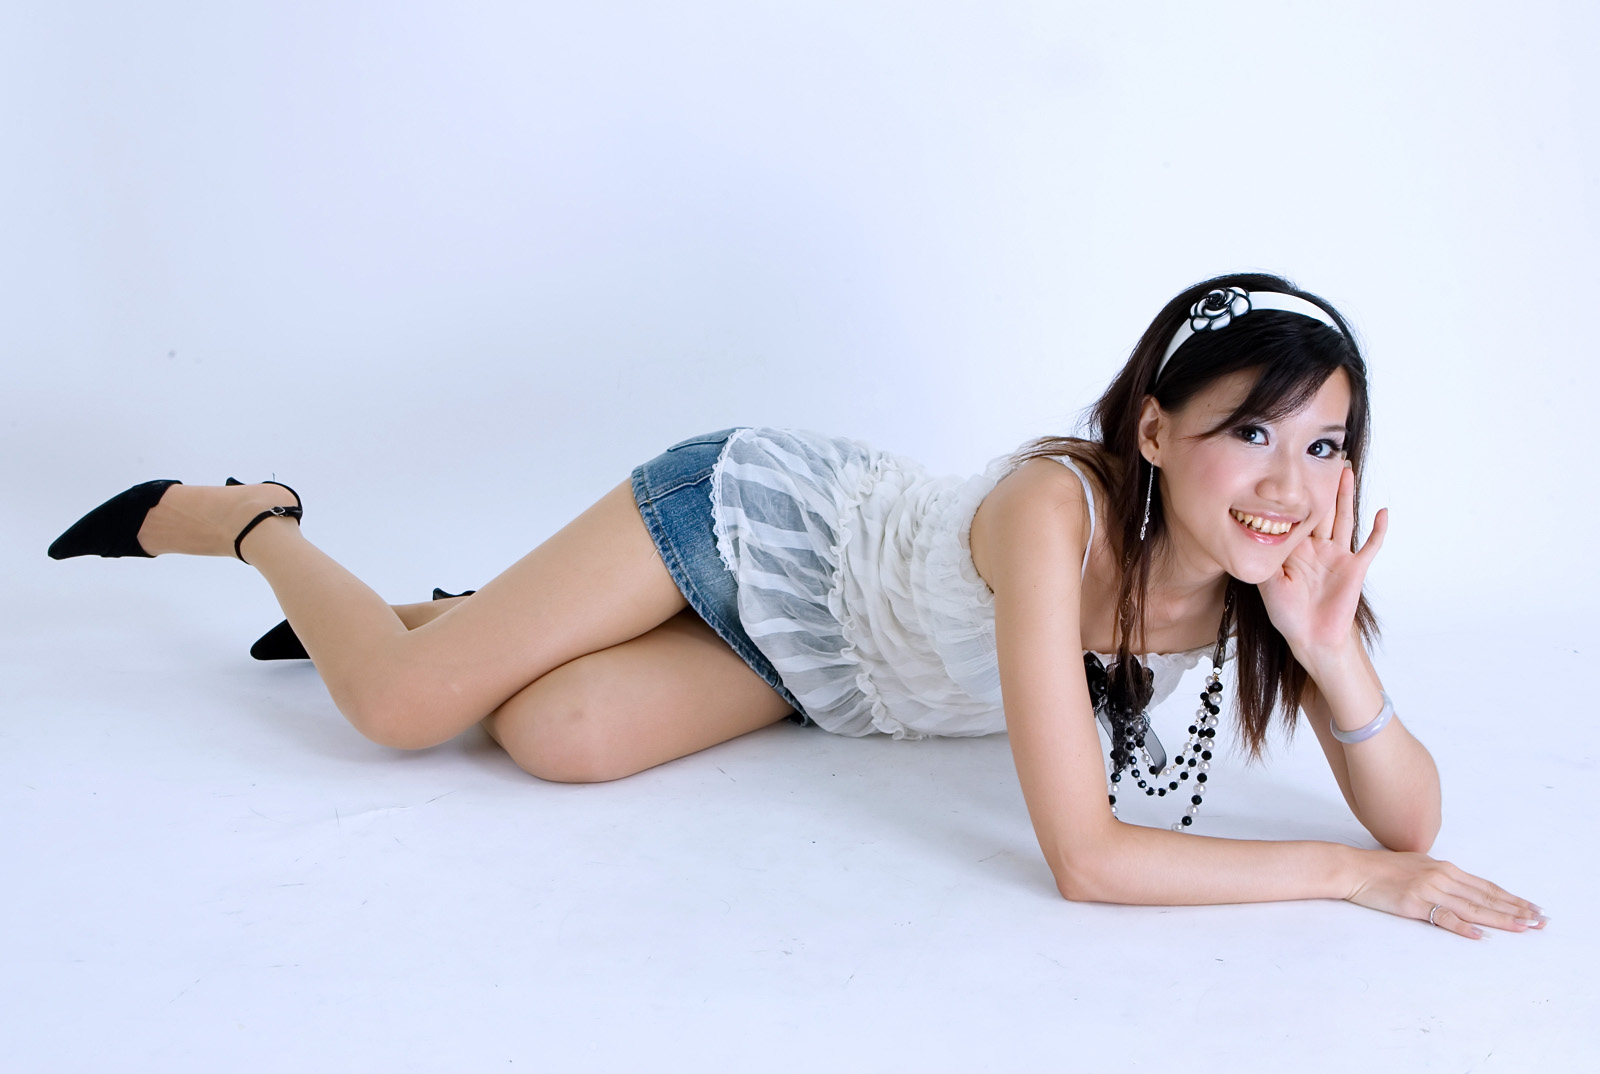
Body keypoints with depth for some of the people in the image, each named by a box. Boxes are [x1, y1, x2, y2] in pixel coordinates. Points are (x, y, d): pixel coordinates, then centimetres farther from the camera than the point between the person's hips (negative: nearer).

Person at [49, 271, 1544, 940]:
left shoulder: (1272, 566, -18)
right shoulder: (1058, 509, -38)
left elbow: (1413, 816, -16)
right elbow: (1083, 854, -38)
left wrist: (1331, 656, -35)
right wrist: (1347, 874, -34)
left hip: (820, 667, 5)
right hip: (760, 513, -5)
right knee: (395, 708, -6)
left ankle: (463, 625, 25)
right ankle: (250, 520, 27)